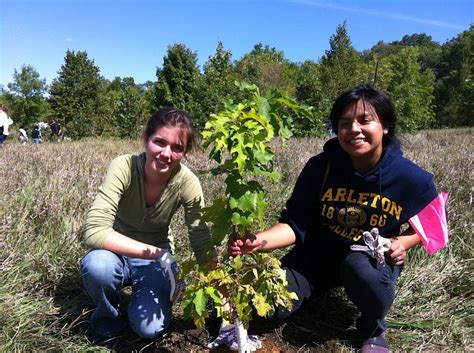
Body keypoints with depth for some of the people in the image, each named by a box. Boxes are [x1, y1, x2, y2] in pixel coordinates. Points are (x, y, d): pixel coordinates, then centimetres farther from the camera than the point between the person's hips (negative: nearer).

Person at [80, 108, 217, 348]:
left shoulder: (186, 182, -22)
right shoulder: (124, 167, -27)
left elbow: (203, 244, -16)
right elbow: (94, 230, -34)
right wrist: (156, 253, -38)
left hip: (156, 259, 0)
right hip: (118, 252, 0)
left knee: (149, 328, -22)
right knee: (97, 265, -34)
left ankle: (143, 295, 14)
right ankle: (109, 321, 0)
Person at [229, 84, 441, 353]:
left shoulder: (413, 179, -15)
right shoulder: (320, 167, -16)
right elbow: (295, 223, -14)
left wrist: (404, 243, -17)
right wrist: (259, 241, -33)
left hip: (378, 258, 0)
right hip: (318, 254, 1)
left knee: (361, 268, -38)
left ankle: (374, 330, -2)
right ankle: (322, 290, 19)